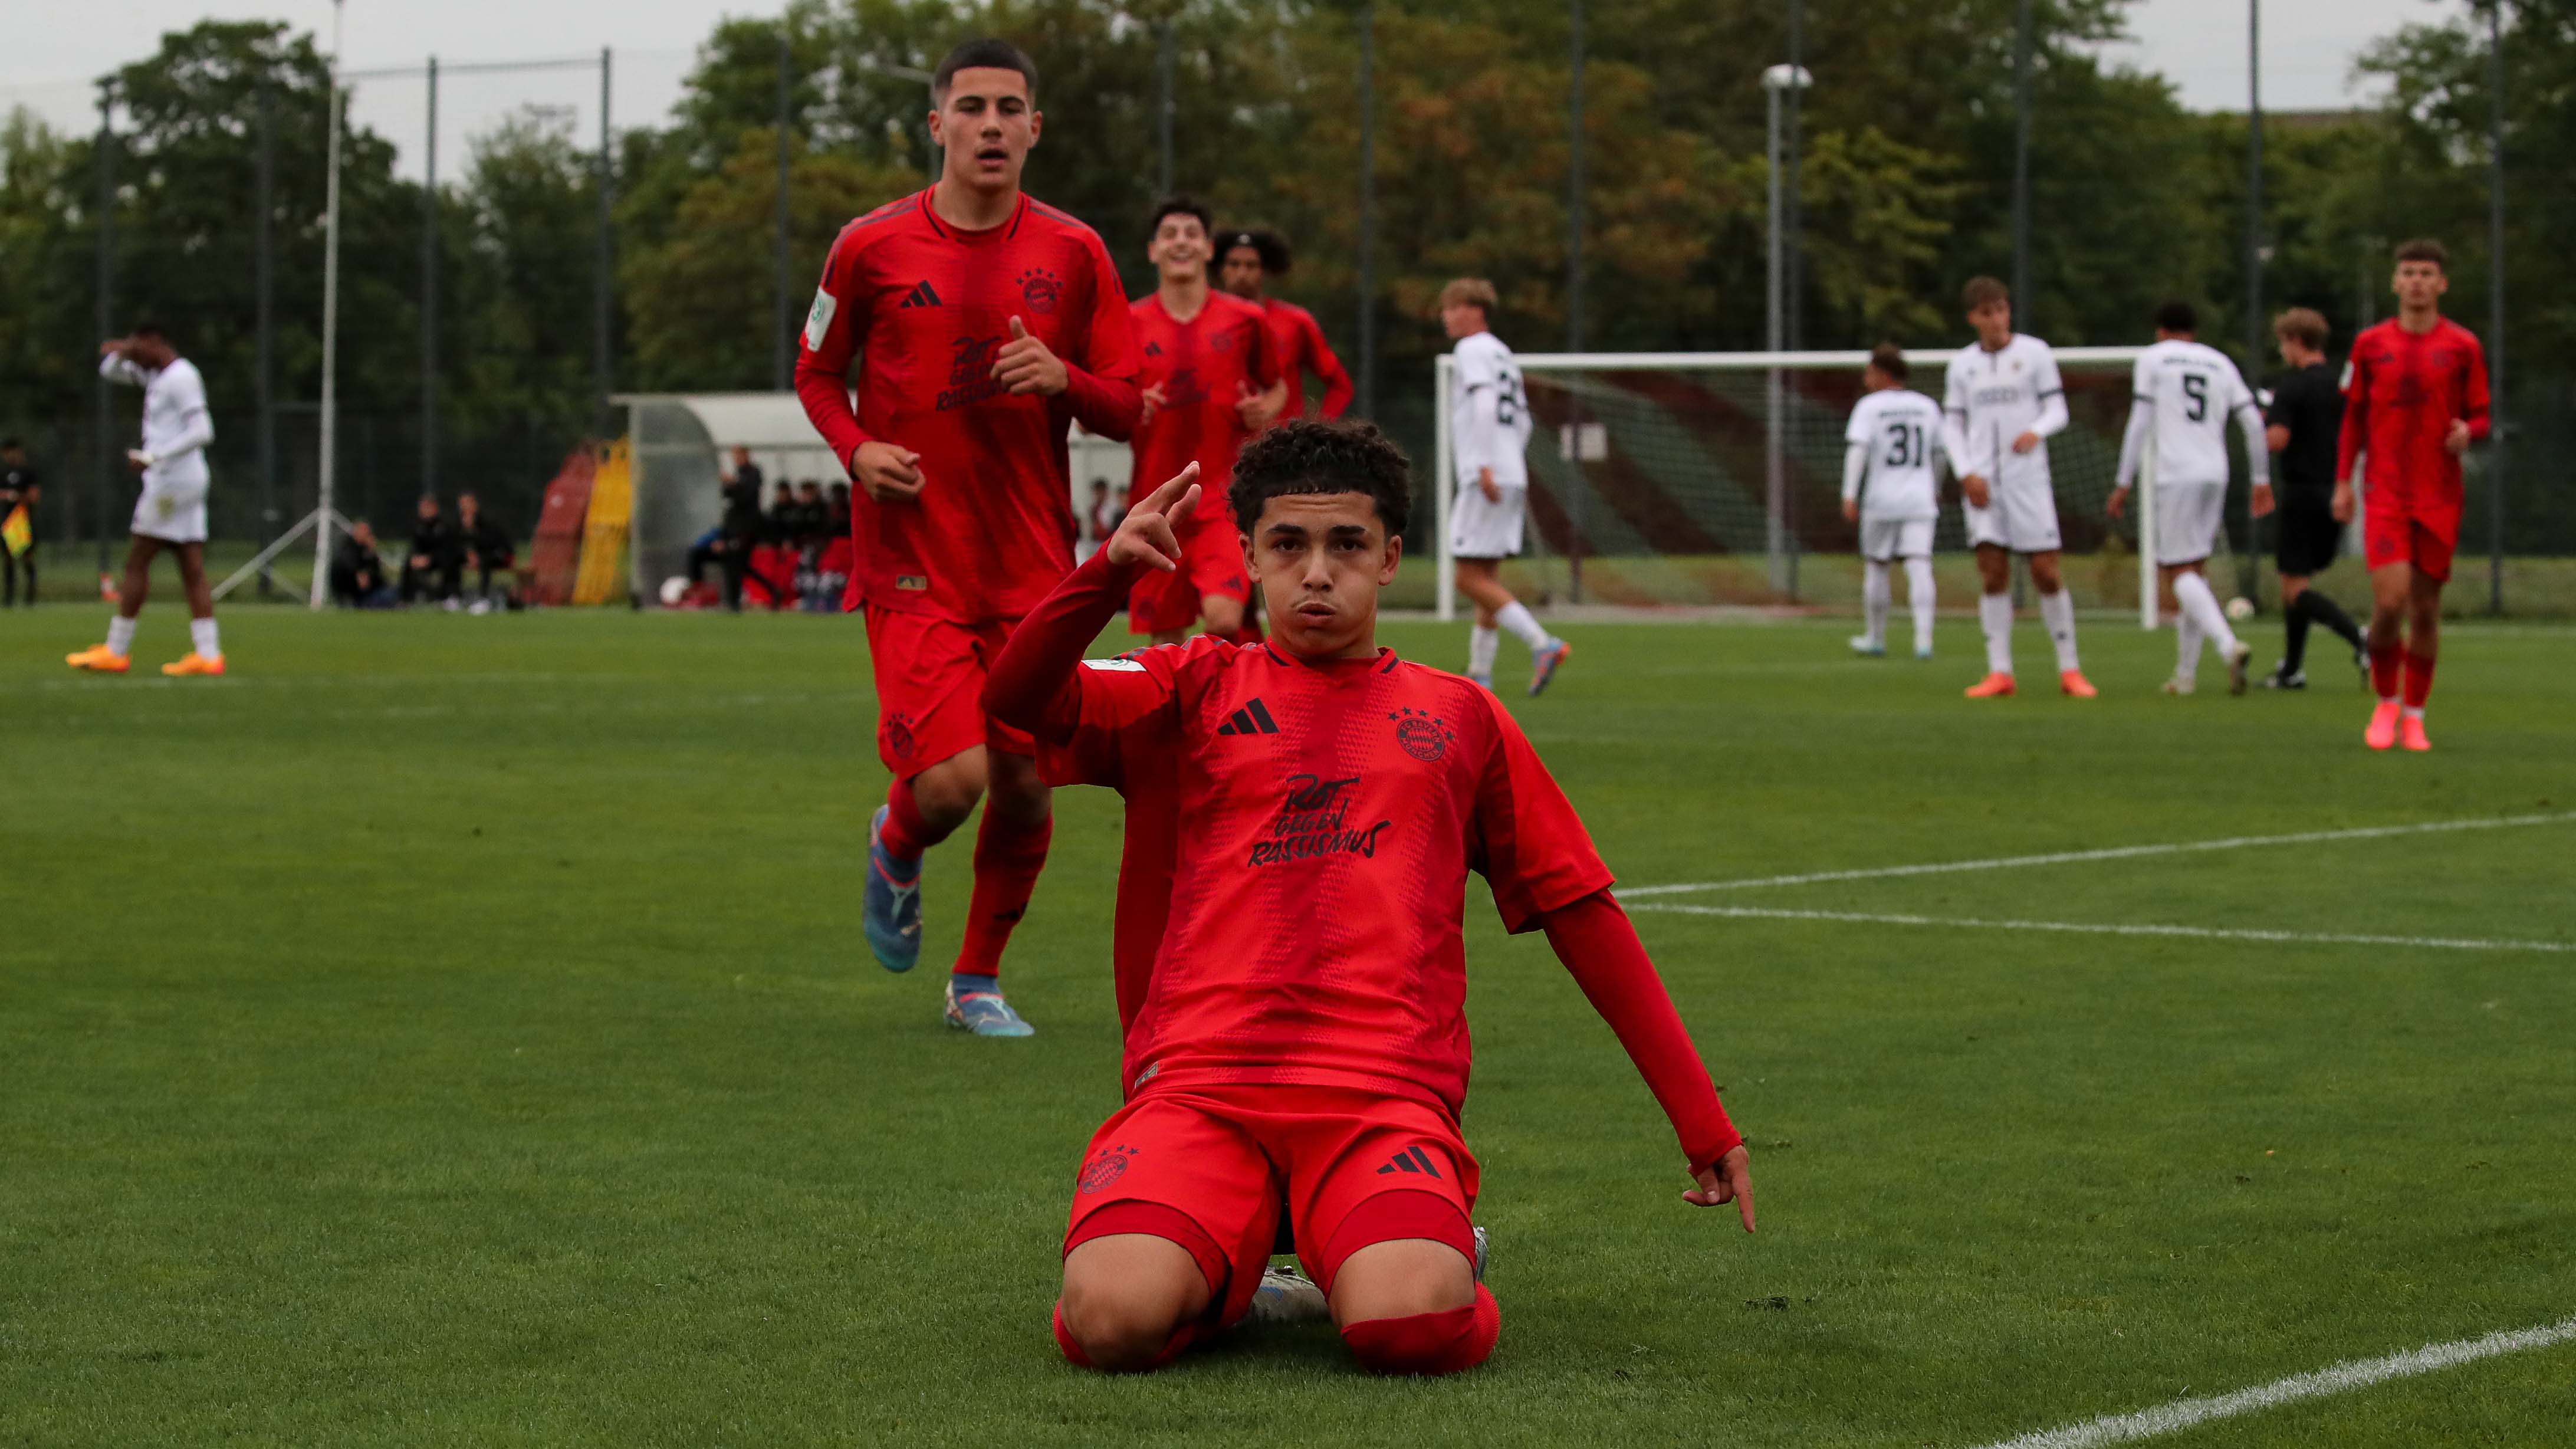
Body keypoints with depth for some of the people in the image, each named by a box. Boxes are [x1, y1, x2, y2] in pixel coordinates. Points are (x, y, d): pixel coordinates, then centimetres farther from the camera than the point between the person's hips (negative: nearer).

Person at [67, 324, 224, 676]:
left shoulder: (181, 377, -12)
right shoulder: (157, 375, 18)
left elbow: (202, 432, -20)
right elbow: (111, 370, 29)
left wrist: (153, 457, -22)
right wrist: (119, 351, 6)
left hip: (172, 482, -10)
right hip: (187, 486, 10)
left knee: (137, 562, -4)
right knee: (192, 570, 3)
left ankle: (116, 651, 0)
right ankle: (208, 653, -3)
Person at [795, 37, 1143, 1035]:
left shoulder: (1073, 254, 3)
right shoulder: (871, 248, -2)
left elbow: (1126, 409, 7)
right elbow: (816, 372, 12)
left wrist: (1062, 379, -14)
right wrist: (858, 449, -8)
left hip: (1033, 567, 3)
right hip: (913, 566, -3)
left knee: (1025, 785, 3)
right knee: (952, 778, -17)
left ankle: (978, 980, 25)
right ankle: (895, 851, 21)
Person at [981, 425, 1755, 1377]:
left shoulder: (1459, 718, 21)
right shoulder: (1195, 691, 17)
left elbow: (1583, 915, 22)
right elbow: (1015, 699, 1)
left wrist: (1700, 1118, 19)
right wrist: (1111, 572, -17)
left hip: (1386, 1093, 0)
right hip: (1196, 1078, 0)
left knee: (1411, 1328, -32)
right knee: (1112, 1320, -29)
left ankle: (1430, 1249, 7)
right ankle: (1232, 1255, 7)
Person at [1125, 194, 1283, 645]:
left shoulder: (1245, 320, 4)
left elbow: (1276, 387, 19)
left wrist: (1265, 410, -3)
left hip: (1225, 499, -1)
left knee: (1223, 618, -21)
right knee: (1165, 637, 6)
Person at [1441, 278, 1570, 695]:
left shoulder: (1473, 351, -6)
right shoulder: (1503, 355, 22)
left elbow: (1485, 404, -20)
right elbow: (1522, 419, 26)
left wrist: (1485, 465, -24)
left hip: (1485, 479, -9)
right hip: (1512, 479, 9)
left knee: (1471, 578, -11)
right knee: (1486, 578, 10)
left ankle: (1542, 644, -19)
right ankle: (1479, 671, 9)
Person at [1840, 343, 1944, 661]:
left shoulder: (1869, 406, -4)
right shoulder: (1927, 406, 9)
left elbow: (1857, 450, -15)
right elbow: (1940, 452, 18)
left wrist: (1849, 496, -19)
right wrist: (1937, 491, 33)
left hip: (1881, 502, -2)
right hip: (1920, 501, 2)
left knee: (1875, 566, 13)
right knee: (1919, 568, -5)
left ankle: (1875, 637, 24)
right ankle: (1923, 640, -19)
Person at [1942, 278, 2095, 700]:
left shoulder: (2034, 353, 4)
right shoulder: (1962, 364, 11)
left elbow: (2057, 410, 2)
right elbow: (1951, 425, 11)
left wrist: (2036, 431, -20)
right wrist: (1966, 473, -4)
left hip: (2028, 479, -2)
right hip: (1982, 484, 2)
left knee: (2046, 572, -5)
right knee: (1992, 574, -4)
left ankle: (2069, 669, 4)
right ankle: (1999, 672, -1)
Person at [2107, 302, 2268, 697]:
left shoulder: (2153, 358, 5)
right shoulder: (2220, 363, 18)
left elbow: (2140, 423, -2)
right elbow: (2253, 421, 13)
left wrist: (2123, 483, -1)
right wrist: (2262, 479, 19)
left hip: (2176, 475, -5)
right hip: (2216, 474, 5)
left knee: (2179, 571, -8)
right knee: (2196, 568, 14)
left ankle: (2228, 644, -31)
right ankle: (2185, 672, 13)